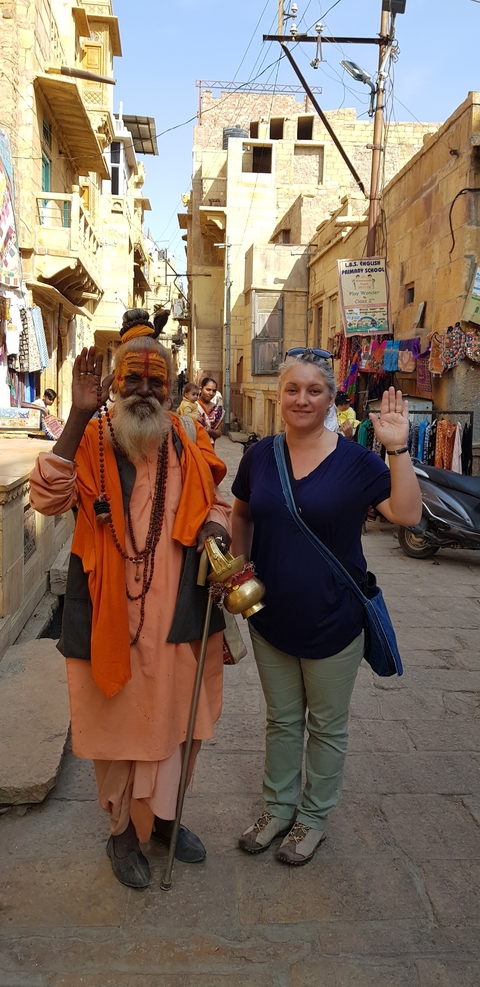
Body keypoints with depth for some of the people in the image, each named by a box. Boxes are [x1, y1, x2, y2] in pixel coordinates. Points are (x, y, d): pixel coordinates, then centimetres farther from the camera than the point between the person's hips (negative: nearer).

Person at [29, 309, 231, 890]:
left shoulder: (189, 445, 3)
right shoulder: (90, 441, -8)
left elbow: (213, 503, 16)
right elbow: (47, 498, -25)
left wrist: (214, 528, -7)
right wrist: (79, 414, -30)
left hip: (176, 613, 4)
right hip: (111, 614, -3)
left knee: (173, 719, 19)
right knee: (117, 723, 14)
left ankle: (163, 816, 45)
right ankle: (122, 831, 38)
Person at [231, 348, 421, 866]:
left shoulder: (355, 459, -13)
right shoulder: (260, 454, -2)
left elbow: (407, 513, -22)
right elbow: (242, 515, 13)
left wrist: (398, 448, -30)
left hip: (332, 619, -3)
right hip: (271, 616, 3)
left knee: (327, 724, 16)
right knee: (281, 719, 21)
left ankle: (314, 815, 38)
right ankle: (279, 806, 42)